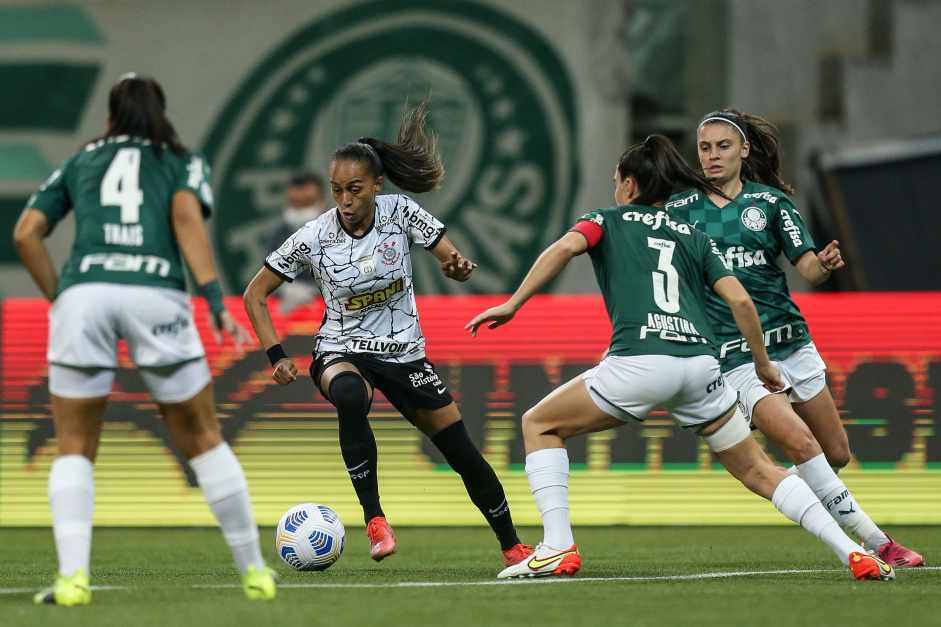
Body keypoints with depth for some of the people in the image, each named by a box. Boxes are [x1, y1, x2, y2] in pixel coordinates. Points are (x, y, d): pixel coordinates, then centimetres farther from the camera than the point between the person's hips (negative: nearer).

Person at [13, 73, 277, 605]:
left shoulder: (79, 164, 27)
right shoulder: (185, 162, 22)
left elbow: (26, 233, 15)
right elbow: (187, 217, 1)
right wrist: (216, 301, -7)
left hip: (82, 294, 1)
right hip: (156, 295, -1)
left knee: (75, 449, 9)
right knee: (203, 439, 12)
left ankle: (72, 576, -10)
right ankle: (254, 570, 16)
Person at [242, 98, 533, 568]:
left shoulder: (401, 212, -11)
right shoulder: (313, 238, -15)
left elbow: (455, 263, -7)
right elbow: (255, 294, -5)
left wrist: (458, 266, -31)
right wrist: (276, 355, -16)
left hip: (403, 352, 3)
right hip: (341, 351, -3)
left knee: (465, 456, 2)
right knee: (349, 396, -40)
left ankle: (512, 546, 26)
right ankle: (374, 520, -32)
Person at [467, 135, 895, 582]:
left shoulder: (607, 221, 18)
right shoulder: (695, 239, 26)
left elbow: (566, 247, -3)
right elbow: (739, 300, 15)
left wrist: (512, 304, -3)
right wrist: (762, 363, 27)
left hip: (638, 361, -4)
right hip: (700, 365, 4)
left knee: (540, 425, 16)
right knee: (756, 470, 17)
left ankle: (558, 549, 0)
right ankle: (853, 554, 6)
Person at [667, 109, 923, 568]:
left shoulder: (771, 202, 4)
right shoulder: (680, 209, 4)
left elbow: (808, 269, -4)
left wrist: (825, 265, -26)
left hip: (789, 342, 3)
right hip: (735, 354, -3)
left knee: (837, 454, 6)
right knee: (800, 443, -21)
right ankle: (878, 544, -19)